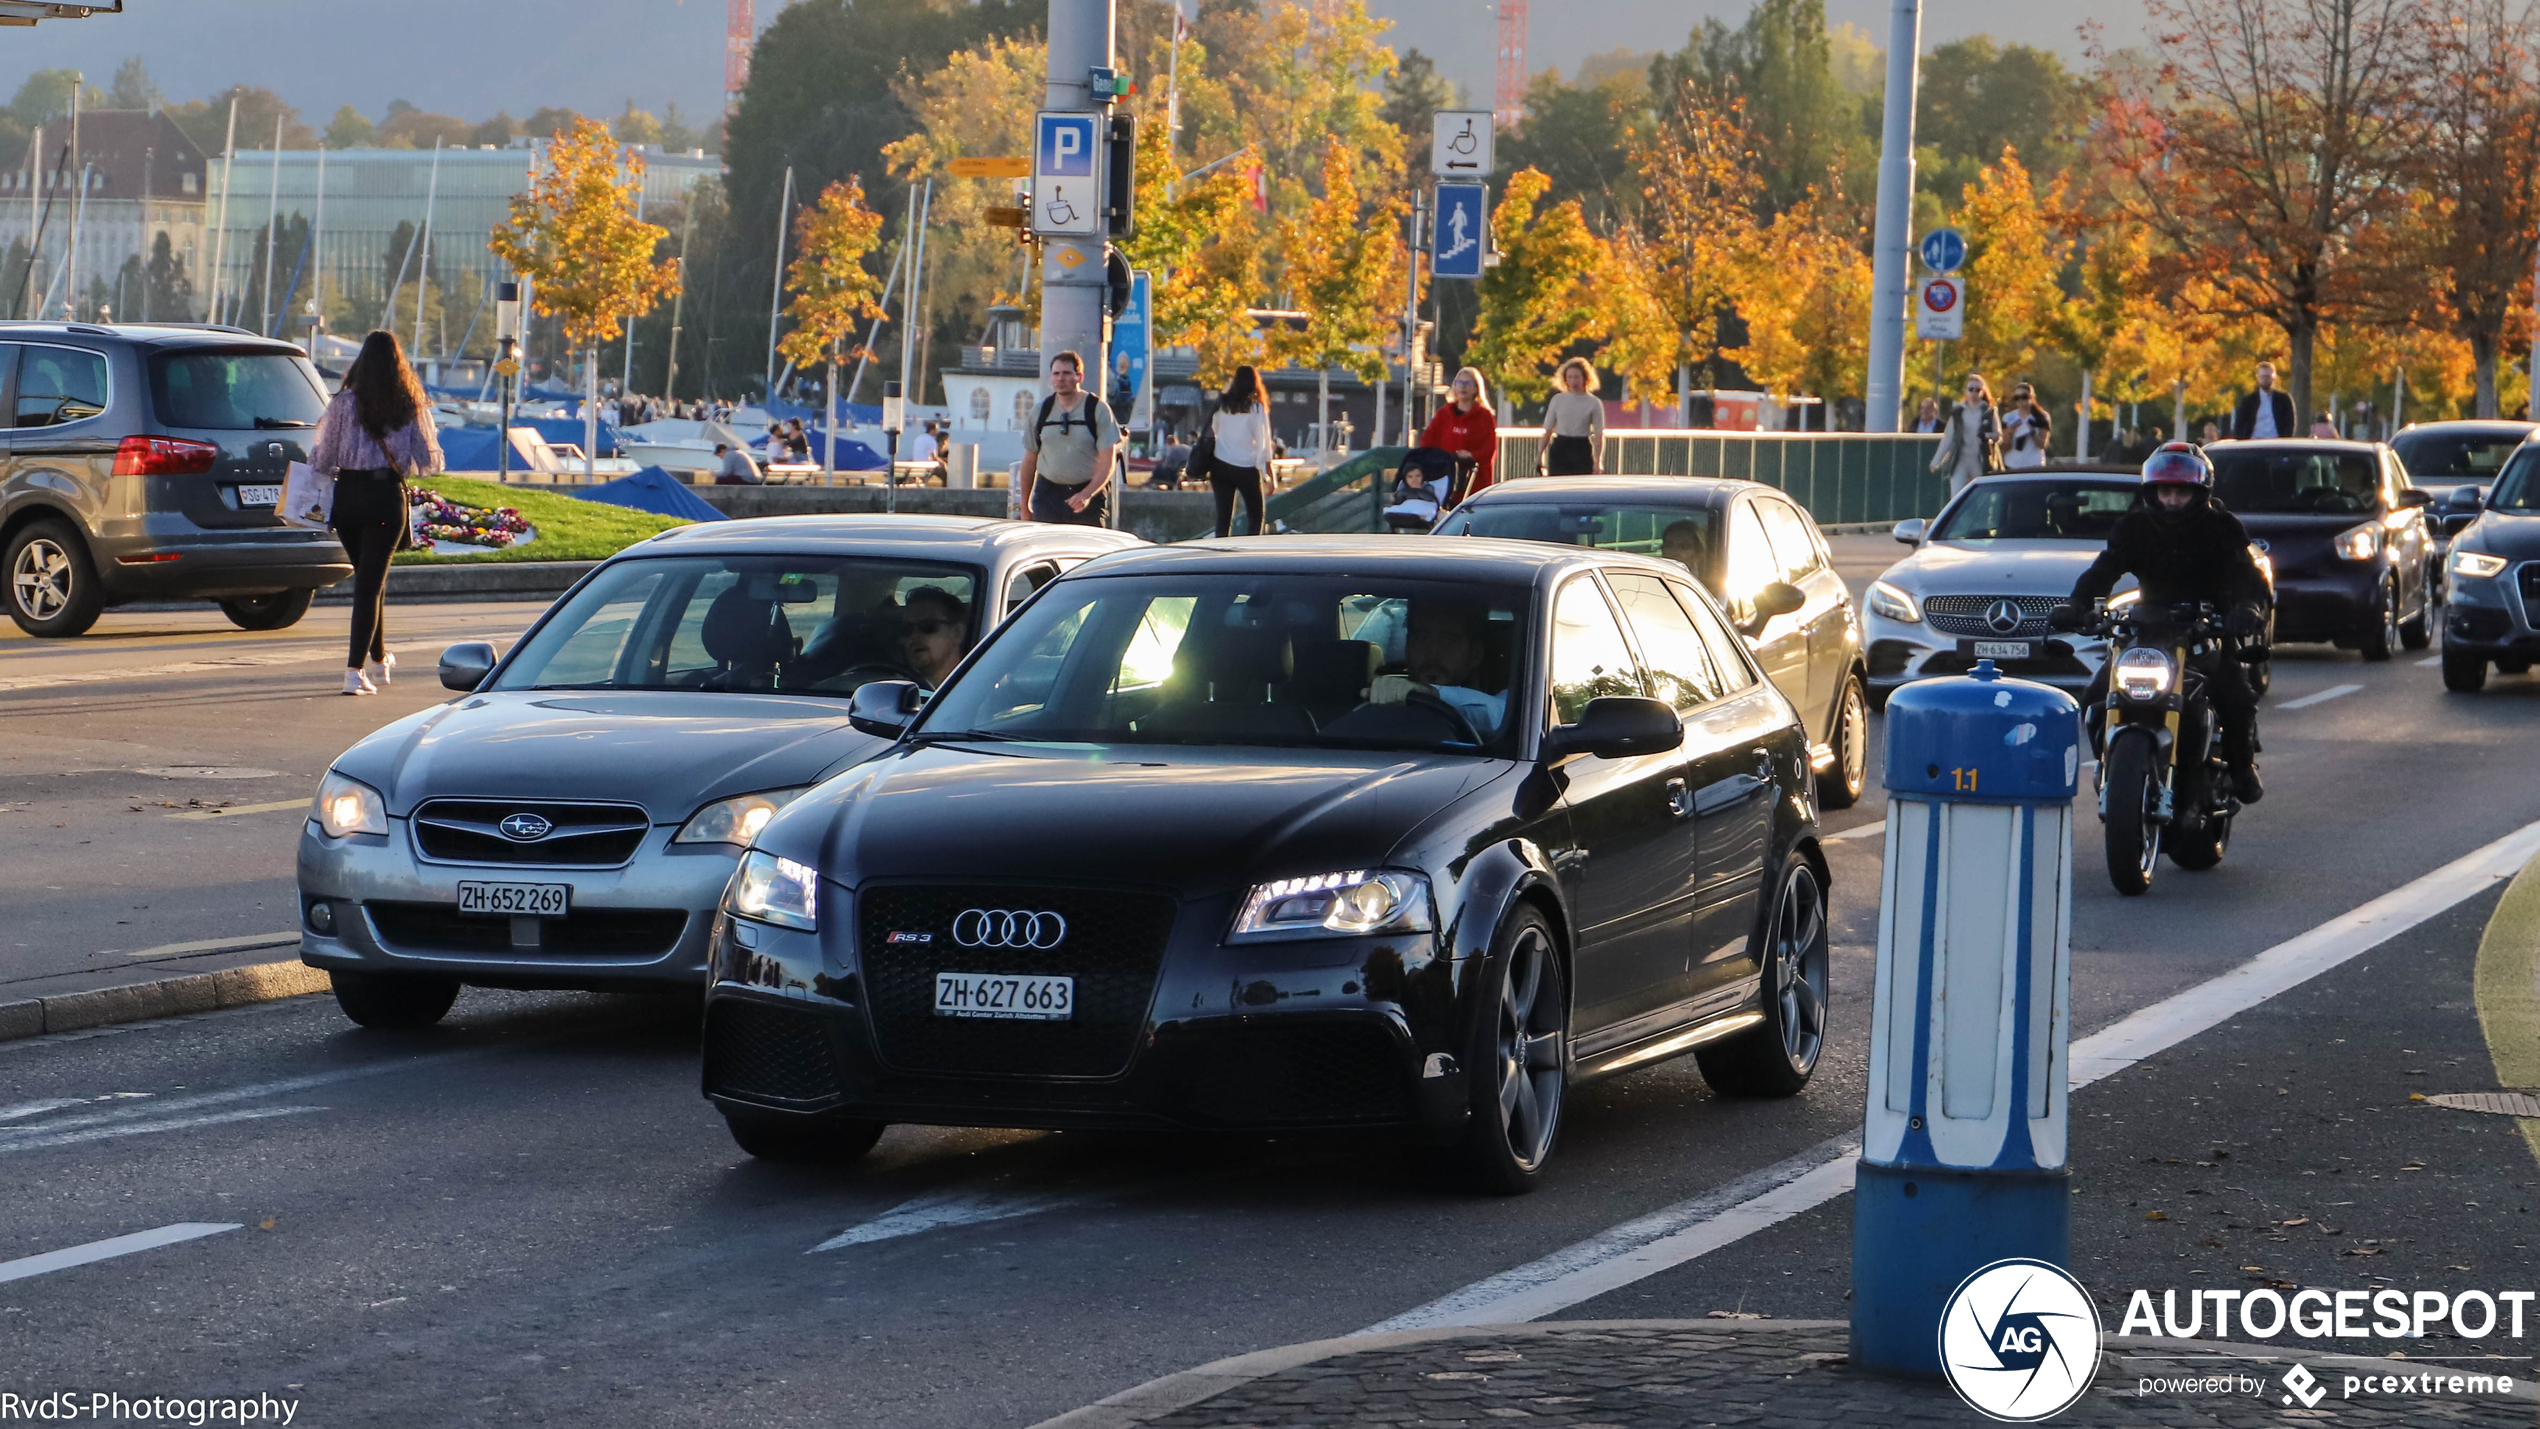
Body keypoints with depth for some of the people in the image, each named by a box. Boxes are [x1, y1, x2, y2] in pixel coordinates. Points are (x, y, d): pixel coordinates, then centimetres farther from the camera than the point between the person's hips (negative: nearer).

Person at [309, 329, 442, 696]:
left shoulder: (343, 403, -6)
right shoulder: (411, 407, -4)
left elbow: (323, 459, -4)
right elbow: (428, 462, 0)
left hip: (348, 495, 1)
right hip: (388, 497, -1)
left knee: (368, 577, 20)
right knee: (371, 582, 1)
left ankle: (378, 659, 34)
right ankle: (355, 669, -10)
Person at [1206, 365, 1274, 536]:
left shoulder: (1221, 404, 2)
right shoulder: (1256, 408, -7)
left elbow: (1211, 434, 6)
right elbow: (1264, 442, -8)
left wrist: (1209, 471, 12)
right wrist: (1268, 474, -2)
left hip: (1221, 466, 3)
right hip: (1247, 468, -3)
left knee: (1223, 516, 5)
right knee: (1255, 515, 10)